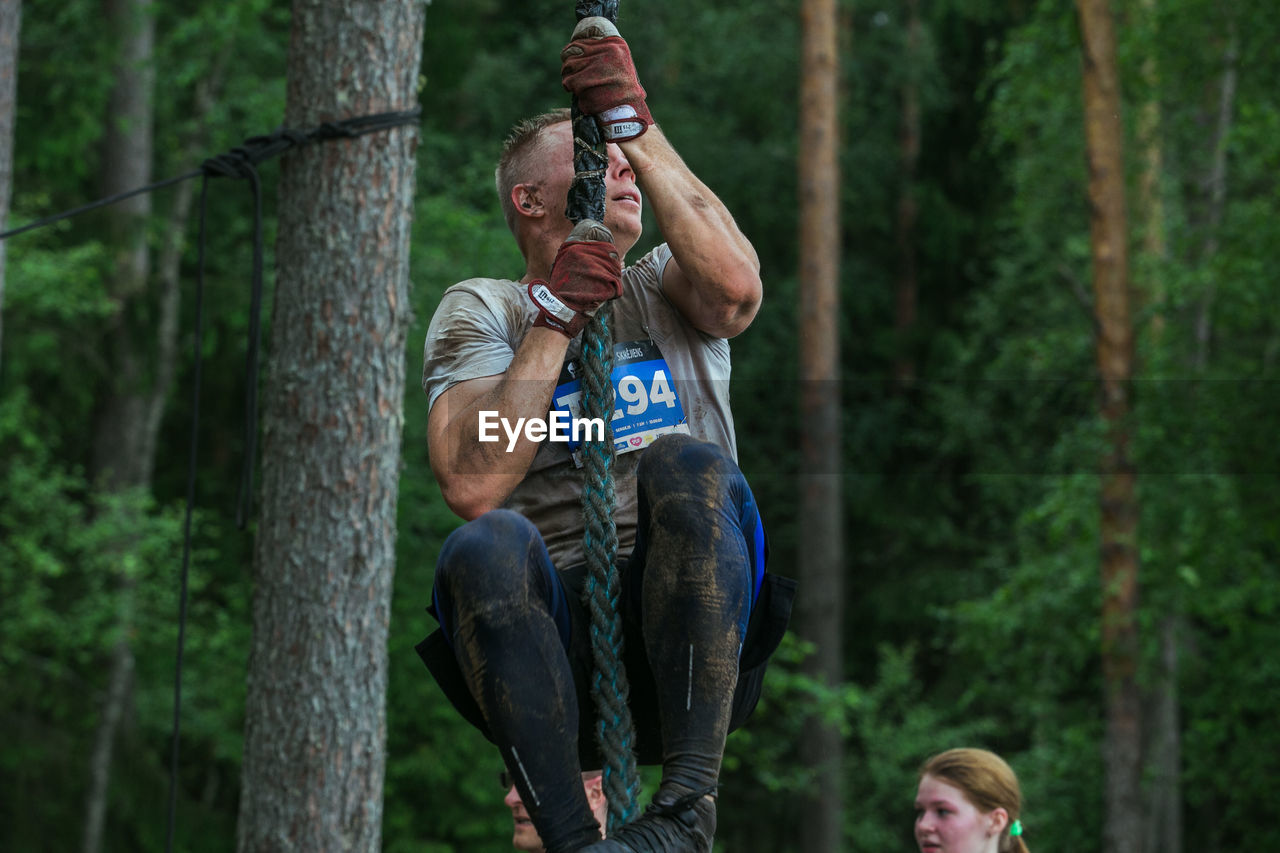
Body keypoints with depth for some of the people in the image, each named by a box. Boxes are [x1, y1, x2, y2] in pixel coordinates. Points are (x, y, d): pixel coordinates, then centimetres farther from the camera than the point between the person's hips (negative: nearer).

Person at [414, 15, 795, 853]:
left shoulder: (666, 290, 21)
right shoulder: (480, 311, 15)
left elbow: (736, 283, -8)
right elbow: (474, 485, -4)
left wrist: (634, 123, -8)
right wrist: (556, 318, -5)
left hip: (688, 645, 1)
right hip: (559, 647, -1)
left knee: (687, 465, -29)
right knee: (485, 547, -33)